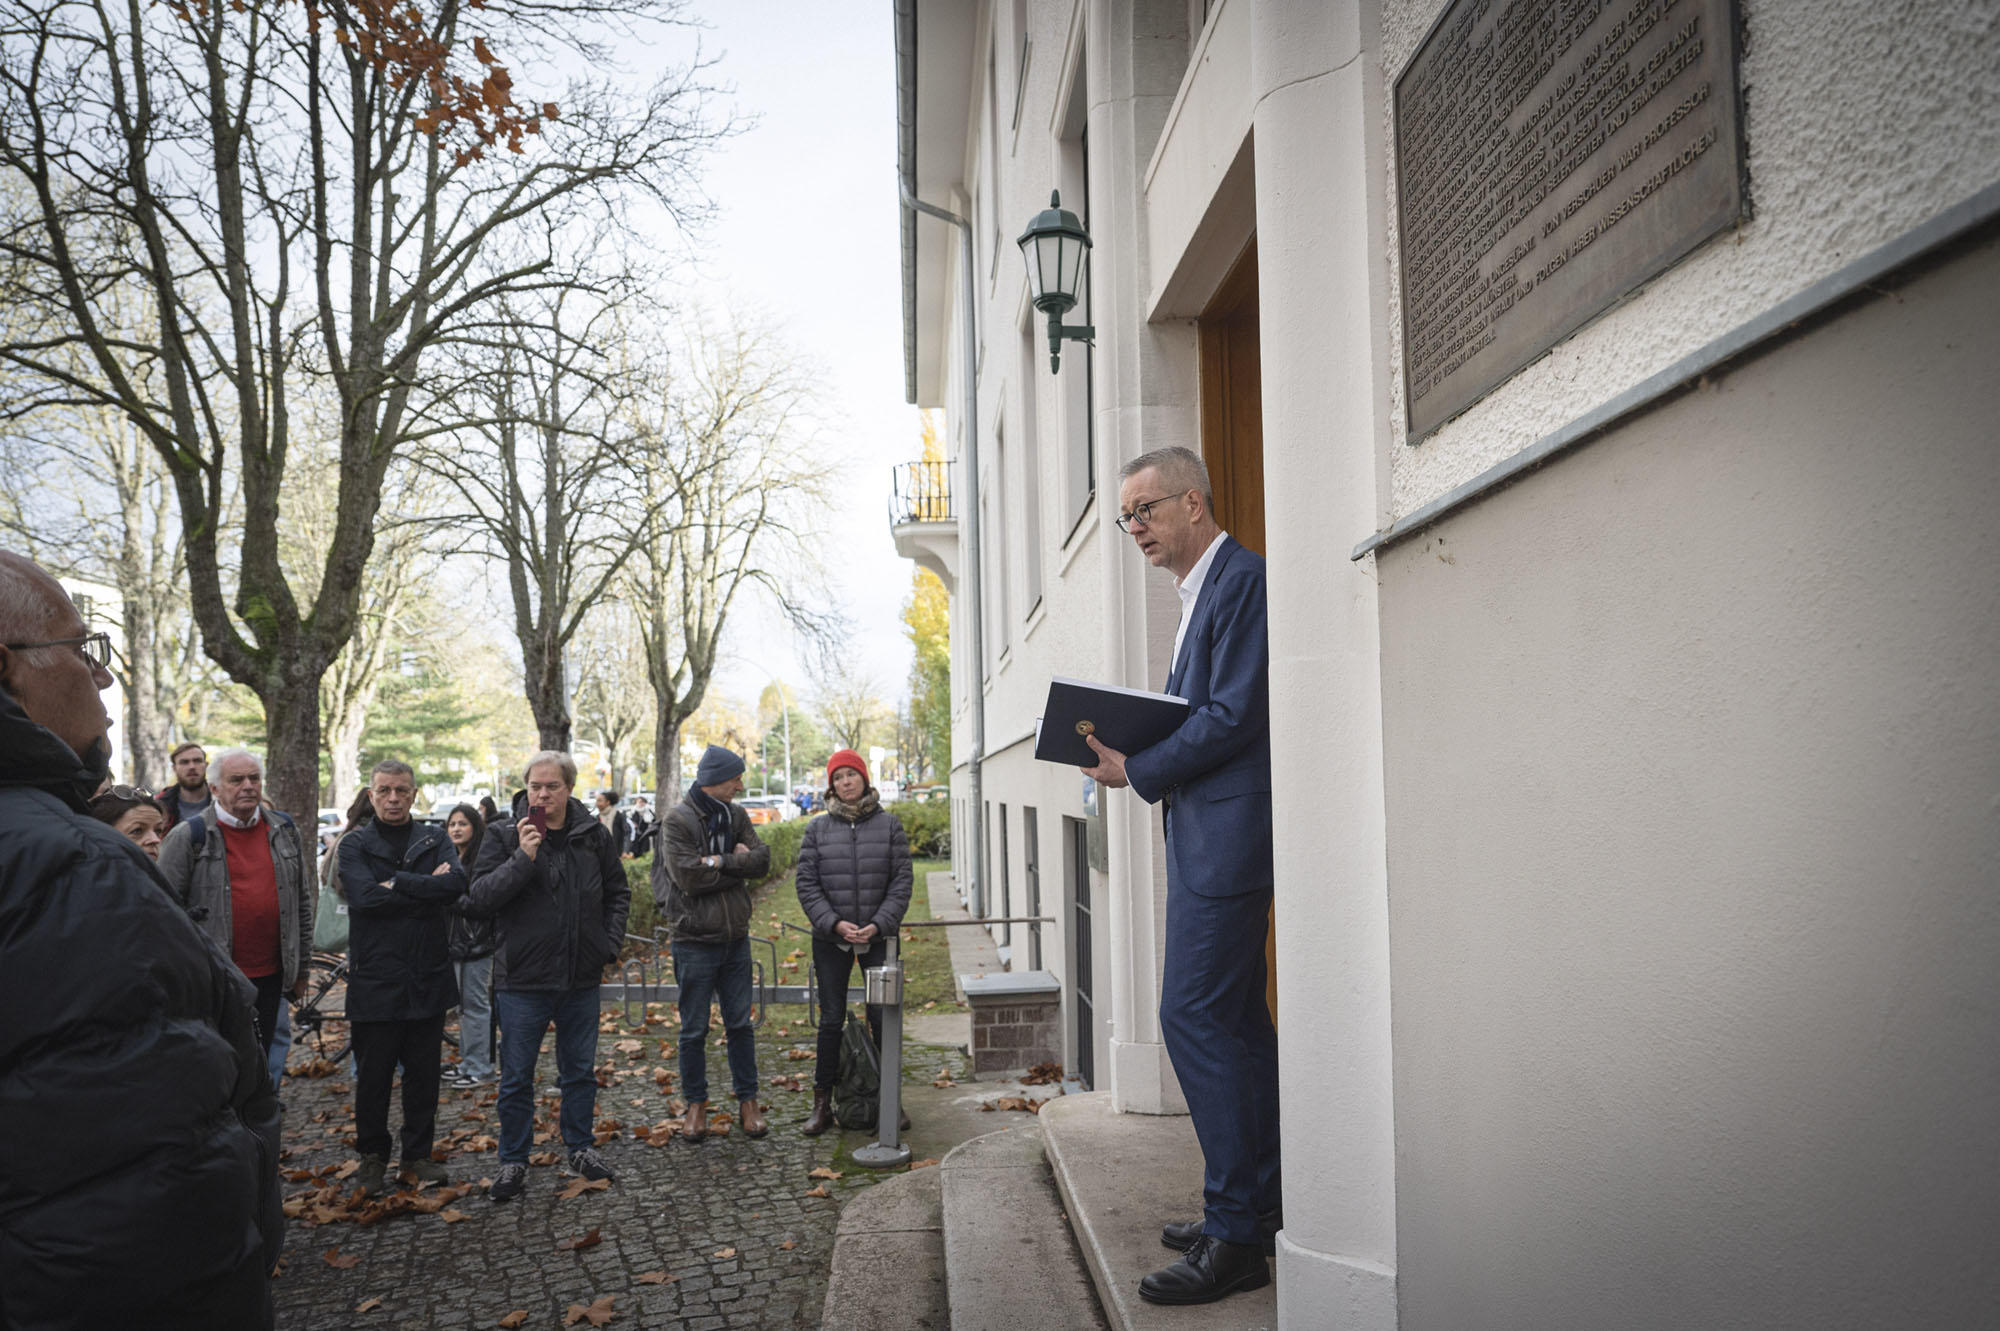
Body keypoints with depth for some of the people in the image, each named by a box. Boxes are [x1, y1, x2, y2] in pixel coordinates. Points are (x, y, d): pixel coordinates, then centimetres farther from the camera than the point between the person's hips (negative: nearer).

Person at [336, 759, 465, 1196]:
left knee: (423, 1074, 10)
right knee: (373, 1075, 7)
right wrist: (427, 888, -14)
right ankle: (373, 1157, 24)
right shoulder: (355, 844, 1)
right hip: (375, 978, -2)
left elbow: (457, 883, -12)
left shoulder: (433, 839, 8)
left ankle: (418, 1156, 23)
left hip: (428, 978, 2)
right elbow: (365, 896, -18)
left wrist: (398, 884, -17)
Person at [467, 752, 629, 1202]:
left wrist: (610, 944, 4)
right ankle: (513, 1161, 20)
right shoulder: (503, 836, -5)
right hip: (522, 979, -2)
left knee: (580, 1070, 15)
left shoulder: (593, 835, 3)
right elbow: (478, 898, -14)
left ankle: (581, 1147, 31)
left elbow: (618, 893, 14)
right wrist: (522, 858, -24)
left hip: (581, 979, 3)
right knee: (516, 1076, 6)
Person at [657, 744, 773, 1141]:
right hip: (694, 940, -5)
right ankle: (696, 1104, 21)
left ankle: (748, 1100, 23)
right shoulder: (677, 820, -11)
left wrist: (719, 861, -17)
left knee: (740, 1023, 12)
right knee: (694, 1030, 7)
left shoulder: (735, 815, 6)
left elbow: (761, 861, -5)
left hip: (736, 938, 5)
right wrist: (736, 863, -10)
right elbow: (688, 876, -21)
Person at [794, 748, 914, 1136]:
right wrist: (835, 923, -11)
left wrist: (878, 923, -11)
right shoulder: (818, 828, 2)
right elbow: (806, 883, 0)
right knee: (831, 1020, 4)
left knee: (883, 1019, 3)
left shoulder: (889, 824, 1)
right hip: (831, 938, 0)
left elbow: (902, 879, -1)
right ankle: (822, 1104, 13)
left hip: (879, 936, 0)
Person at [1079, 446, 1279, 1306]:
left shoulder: (1242, 578, -11)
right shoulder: (1201, 592, 20)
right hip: (1206, 832, 11)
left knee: (1195, 1017, -10)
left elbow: (1233, 716, -19)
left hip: (1225, 828, -11)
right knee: (1235, 1019, 14)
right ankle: (1263, 1209, 24)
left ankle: (1234, 1237, -2)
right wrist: (1125, 749, 6)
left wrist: (1137, 770, -12)